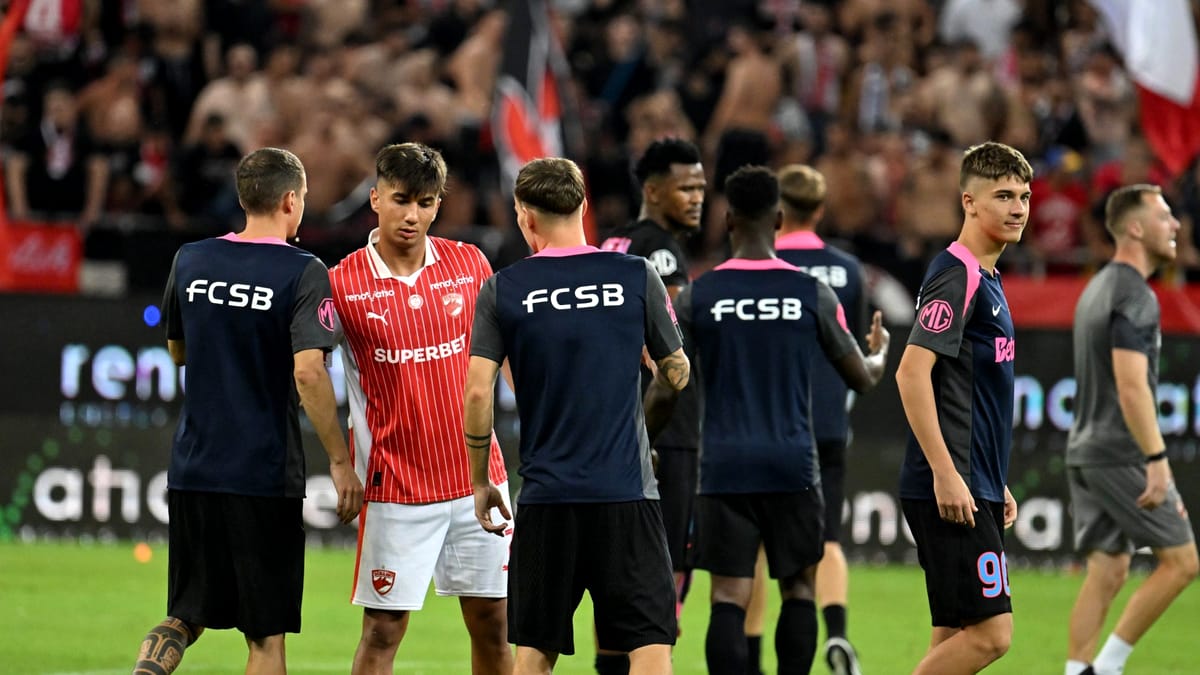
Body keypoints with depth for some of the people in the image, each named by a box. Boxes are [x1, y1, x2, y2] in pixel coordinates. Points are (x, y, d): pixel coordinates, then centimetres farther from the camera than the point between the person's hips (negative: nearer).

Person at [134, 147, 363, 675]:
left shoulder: (191, 261, 5)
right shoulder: (303, 274, -10)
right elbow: (307, 373, -19)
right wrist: (340, 462, -13)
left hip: (192, 470, 4)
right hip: (265, 474, -4)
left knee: (186, 616, 14)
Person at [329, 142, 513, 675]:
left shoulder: (470, 264, 2)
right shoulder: (342, 284, -8)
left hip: (478, 477, 3)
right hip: (396, 486, -3)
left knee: (491, 622, 8)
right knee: (382, 630, -3)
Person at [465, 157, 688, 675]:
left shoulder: (502, 290, 0)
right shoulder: (637, 277, -1)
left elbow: (477, 392, -4)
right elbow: (677, 375, 8)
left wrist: (480, 482, 8)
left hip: (546, 496, 1)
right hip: (627, 493, -1)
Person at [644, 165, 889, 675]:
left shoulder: (697, 296, -3)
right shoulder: (813, 294, -2)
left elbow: (664, 392, -1)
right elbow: (863, 378, 8)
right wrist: (880, 352, 32)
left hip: (724, 466, 0)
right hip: (792, 463, 0)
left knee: (728, 599, -2)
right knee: (799, 589, 12)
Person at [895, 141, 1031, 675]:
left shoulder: (985, 279, 18)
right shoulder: (956, 274, -12)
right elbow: (911, 372, -20)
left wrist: (996, 486, 25)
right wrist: (945, 473, -23)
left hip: (973, 490, 10)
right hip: (950, 490, -10)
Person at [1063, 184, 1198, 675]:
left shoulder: (1100, 288, 17)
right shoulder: (1134, 296, -14)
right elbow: (1131, 386, -23)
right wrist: (1157, 460, -24)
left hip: (1085, 451, 9)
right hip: (1120, 455, -9)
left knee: (1107, 573, 8)